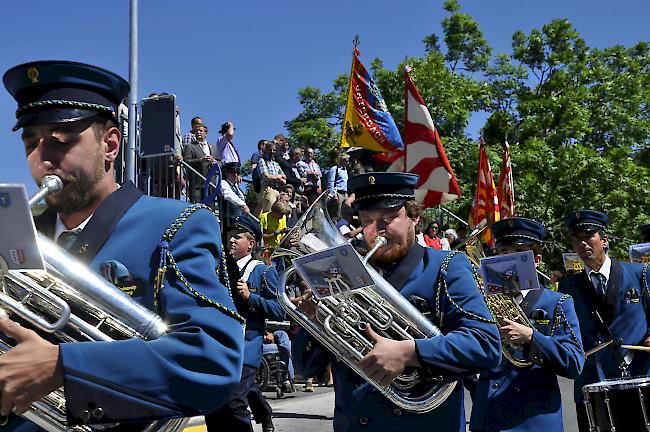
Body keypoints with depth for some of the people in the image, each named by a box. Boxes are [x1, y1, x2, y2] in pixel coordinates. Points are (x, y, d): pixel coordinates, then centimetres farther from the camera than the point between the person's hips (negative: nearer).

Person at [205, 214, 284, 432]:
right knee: (212, 405, 4)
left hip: (244, 351, -6)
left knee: (233, 404, -17)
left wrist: (249, 296, -13)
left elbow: (279, 311, -5)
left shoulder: (263, 272, 2)